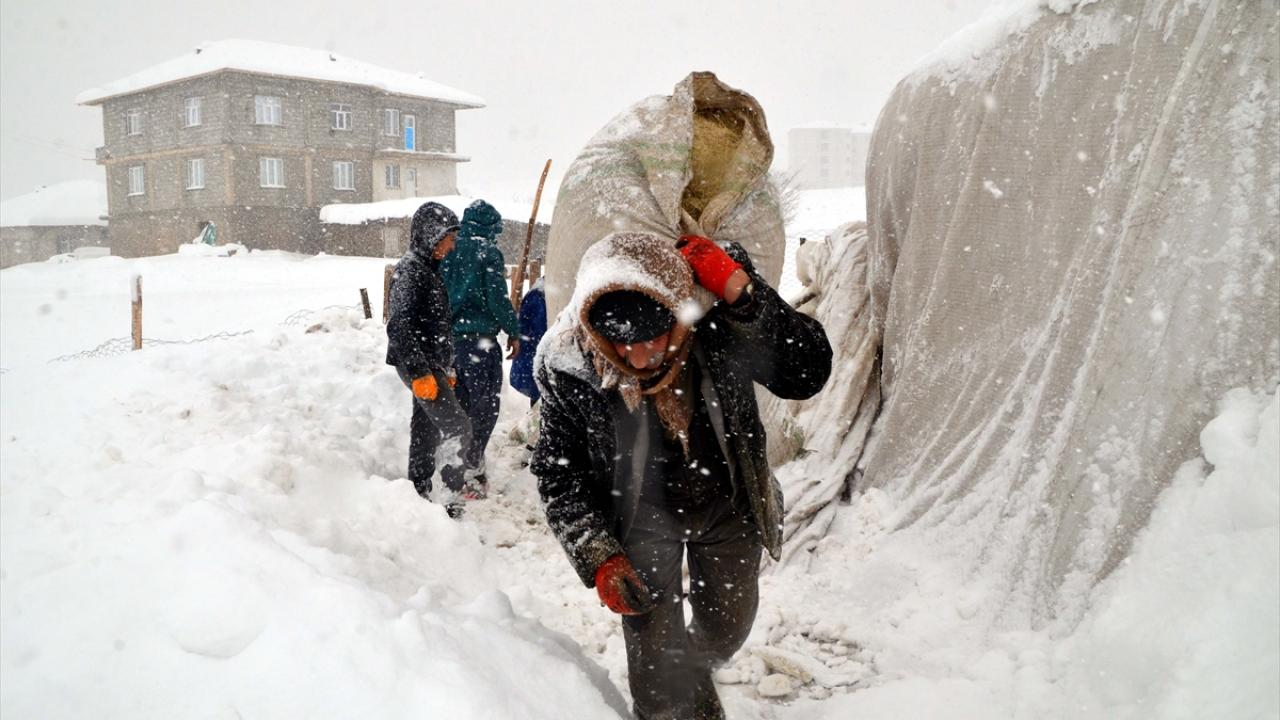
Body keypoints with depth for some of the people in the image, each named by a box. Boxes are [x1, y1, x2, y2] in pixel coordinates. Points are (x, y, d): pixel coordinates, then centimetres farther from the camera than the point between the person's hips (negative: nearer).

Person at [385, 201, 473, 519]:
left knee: (427, 431, 12)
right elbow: (400, 326, -21)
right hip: (420, 367, -9)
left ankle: (419, 494, 20)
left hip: (431, 366, 9)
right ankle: (452, 499, -9)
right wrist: (420, 373, -24)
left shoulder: (429, 268, 16)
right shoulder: (410, 270, -13)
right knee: (457, 427, -13)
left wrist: (446, 370, 22)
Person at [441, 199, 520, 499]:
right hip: (479, 338, -6)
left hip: (447, 337, 7)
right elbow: (497, 298, -13)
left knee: (460, 403, 17)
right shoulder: (489, 252, -10)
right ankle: (470, 468, -3)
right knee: (486, 404, 2)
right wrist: (514, 332, -2)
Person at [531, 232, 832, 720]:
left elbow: (808, 374, -31)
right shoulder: (568, 367, -27)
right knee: (654, 656, -4)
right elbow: (559, 476, -13)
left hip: (727, 503, 2)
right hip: (643, 514, -1)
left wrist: (742, 293, -42)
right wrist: (600, 557, -22)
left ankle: (692, 665, 55)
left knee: (724, 633, 19)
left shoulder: (720, 326, -28)